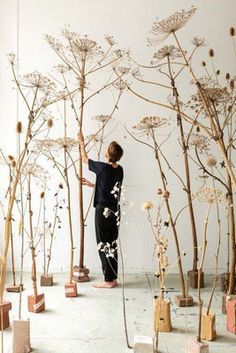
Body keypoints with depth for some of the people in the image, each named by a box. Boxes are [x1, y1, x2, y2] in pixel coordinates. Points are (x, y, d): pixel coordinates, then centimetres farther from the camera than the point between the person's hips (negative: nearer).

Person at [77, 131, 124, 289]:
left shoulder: (103, 167, -15)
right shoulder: (120, 170, 5)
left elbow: (85, 159, 2)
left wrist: (82, 143, 17)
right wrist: (91, 184, 31)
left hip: (103, 210, -7)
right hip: (115, 211, 7)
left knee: (104, 245, 1)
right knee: (113, 245, 12)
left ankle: (109, 280, 6)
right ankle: (113, 278, 19)